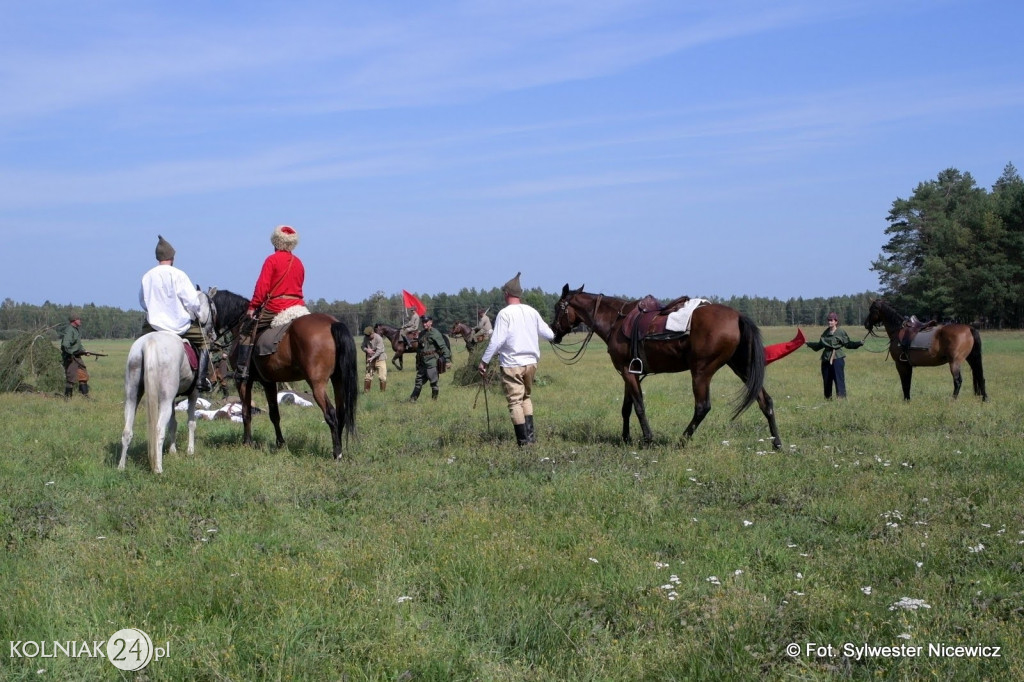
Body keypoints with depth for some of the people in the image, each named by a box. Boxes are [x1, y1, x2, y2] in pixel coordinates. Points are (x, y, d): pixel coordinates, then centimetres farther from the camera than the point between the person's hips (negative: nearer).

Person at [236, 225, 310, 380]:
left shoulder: (272, 260, -5)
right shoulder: (298, 263, 14)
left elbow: (262, 286, -11)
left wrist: (253, 306, -7)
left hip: (276, 307, -6)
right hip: (299, 306, 6)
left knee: (247, 330, 5)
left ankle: (242, 369, -5)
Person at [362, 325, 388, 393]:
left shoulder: (378, 338, -19)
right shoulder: (365, 338, -3)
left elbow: (379, 350, -22)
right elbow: (363, 347, 6)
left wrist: (372, 358, -29)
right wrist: (366, 350, -17)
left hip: (380, 359, -4)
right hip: (370, 359, 4)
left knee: (382, 377, -7)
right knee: (368, 376, 7)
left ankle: (383, 391, 6)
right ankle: (366, 391, 18)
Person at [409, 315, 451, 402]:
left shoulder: (435, 333, -7)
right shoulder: (421, 334, 14)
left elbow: (443, 347, -12)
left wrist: (447, 360, -18)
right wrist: (417, 363, 23)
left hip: (432, 361, -7)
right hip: (422, 362, 7)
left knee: (433, 382, -3)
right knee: (419, 381, 10)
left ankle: (434, 399, 5)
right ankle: (413, 399, 15)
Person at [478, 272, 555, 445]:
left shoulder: (505, 313, -10)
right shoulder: (532, 312, 6)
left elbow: (497, 340, -16)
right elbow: (549, 334, 14)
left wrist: (484, 361, -9)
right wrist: (555, 335, 38)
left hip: (512, 364, -5)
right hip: (531, 362, 5)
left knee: (515, 401, 1)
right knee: (527, 397, 21)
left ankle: (524, 440, 0)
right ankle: (531, 434, 13)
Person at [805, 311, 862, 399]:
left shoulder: (841, 332, -2)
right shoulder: (825, 333, 13)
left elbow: (848, 344, -3)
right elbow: (820, 345, 23)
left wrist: (858, 343, -14)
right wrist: (810, 344, 28)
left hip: (837, 358, -6)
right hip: (826, 359, 6)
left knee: (839, 379, -11)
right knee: (826, 380, 9)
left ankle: (842, 397, -10)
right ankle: (827, 398, 20)